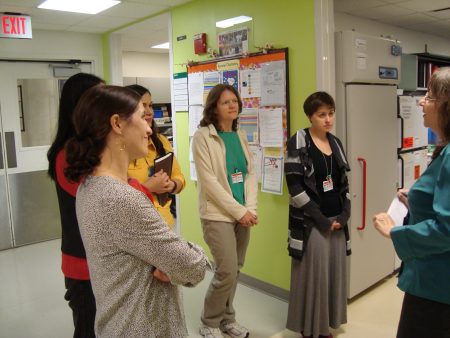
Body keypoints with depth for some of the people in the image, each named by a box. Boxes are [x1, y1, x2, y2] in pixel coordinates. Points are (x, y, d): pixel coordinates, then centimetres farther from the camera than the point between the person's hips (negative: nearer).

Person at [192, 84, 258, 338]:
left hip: (242, 214, 6)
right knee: (227, 271, -6)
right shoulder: (203, 136, -9)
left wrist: (250, 208, -5)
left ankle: (227, 318, 31)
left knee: (235, 269, 12)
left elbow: (250, 174, 8)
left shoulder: (241, 136, 10)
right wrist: (238, 211, -15)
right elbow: (208, 181, -14)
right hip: (218, 214, -6)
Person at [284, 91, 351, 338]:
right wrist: (321, 219, -13)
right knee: (312, 275, 1)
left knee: (334, 273, 13)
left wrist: (344, 214, 0)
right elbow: (295, 188, -15)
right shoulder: (298, 143, -10)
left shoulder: (335, 143, 10)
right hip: (311, 223, -6)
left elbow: (344, 183, 14)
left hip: (337, 221, 6)